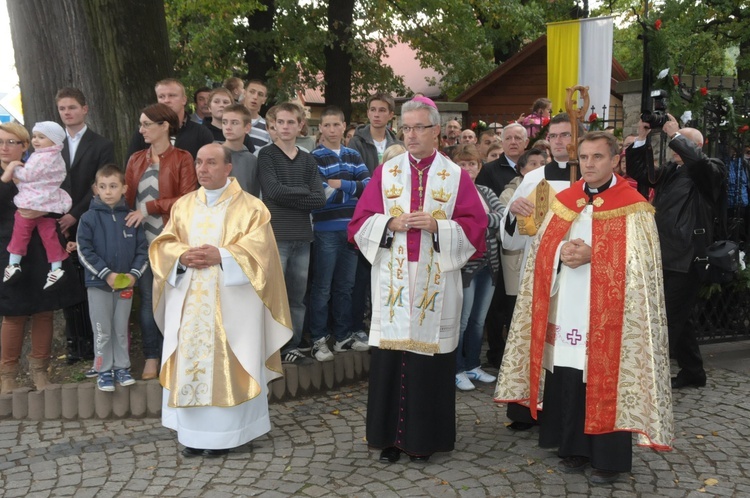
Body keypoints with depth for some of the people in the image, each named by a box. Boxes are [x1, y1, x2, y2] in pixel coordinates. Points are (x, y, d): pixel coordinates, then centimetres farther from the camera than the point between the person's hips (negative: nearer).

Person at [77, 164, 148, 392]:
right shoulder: (89, 218, -7)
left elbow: (143, 249, 3)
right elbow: (84, 251, -9)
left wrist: (134, 273, -10)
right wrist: (106, 274, -16)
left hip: (126, 284, 2)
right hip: (98, 284, -2)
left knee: (122, 329, 13)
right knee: (102, 331, 6)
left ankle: (122, 367, 24)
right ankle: (104, 371, 17)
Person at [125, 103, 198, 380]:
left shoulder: (182, 159, 0)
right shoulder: (136, 159, 14)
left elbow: (187, 199, -9)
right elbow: (128, 198, 10)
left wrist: (149, 207, -11)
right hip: (143, 237, 4)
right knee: (147, 297, 3)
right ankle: (151, 357, 11)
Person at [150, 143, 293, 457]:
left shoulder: (250, 207, 2)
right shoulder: (183, 206, 15)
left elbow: (258, 249, -8)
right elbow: (163, 244, 8)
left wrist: (221, 255, -20)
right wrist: (183, 255, -13)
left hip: (231, 304, -4)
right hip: (188, 303, 4)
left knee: (226, 364, -2)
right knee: (189, 361, 2)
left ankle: (224, 434, 7)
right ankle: (193, 434, 11)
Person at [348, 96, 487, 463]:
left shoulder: (456, 176, 5)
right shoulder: (386, 172, 9)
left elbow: (475, 225, 0)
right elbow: (361, 222, 6)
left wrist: (437, 225, -13)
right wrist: (390, 223, -11)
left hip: (436, 283, -1)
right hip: (392, 281, 1)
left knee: (429, 354, 1)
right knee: (390, 355, 1)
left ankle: (424, 438, 14)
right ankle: (390, 436, 13)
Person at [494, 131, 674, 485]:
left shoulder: (632, 207, -4)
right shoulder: (563, 200, 11)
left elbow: (638, 265, -10)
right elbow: (542, 250, 10)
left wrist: (593, 256, -19)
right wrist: (562, 252, -12)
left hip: (606, 315, -4)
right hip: (565, 310, 5)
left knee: (605, 386, 1)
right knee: (567, 383, 9)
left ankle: (609, 459, 14)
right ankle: (574, 450, 24)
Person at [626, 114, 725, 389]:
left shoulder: (711, 171, -6)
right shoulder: (670, 170, 15)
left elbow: (698, 160, -27)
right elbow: (639, 174, 13)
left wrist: (676, 134, -19)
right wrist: (641, 139, 5)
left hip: (687, 259, -8)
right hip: (665, 256, 8)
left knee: (669, 320, -6)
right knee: (676, 319, 16)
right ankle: (693, 372, 29)